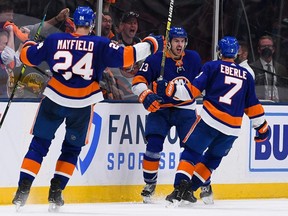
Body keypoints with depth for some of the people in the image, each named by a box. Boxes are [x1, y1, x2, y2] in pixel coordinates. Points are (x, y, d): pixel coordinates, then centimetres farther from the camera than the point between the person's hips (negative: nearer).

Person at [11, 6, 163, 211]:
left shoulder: (54, 39, 2)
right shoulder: (100, 44, -3)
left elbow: (29, 57, 10)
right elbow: (125, 56, -7)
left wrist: (29, 45, 33)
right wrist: (151, 44, 5)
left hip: (54, 100, 1)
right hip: (82, 105, -1)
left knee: (39, 144, 9)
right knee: (72, 149, 17)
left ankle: (23, 189, -3)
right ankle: (55, 193, 8)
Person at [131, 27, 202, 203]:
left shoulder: (193, 58, 0)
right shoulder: (156, 60, -11)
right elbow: (138, 80, -15)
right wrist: (146, 96, -30)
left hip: (186, 109, 2)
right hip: (160, 109, -2)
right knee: (154, 145, -13)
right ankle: (149, 185, 3)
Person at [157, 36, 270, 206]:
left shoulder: (212, 67, 4)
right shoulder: (246, 75, 16)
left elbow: (193, 90, -6)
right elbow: (252, 106, 18)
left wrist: (171, 88, 0)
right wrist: (262, 127, 27)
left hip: (210, 120, -3)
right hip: (232, 128, 4)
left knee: (192, 152, 2)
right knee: (213, 158, 20)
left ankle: (180, 189, -17)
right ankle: (189, 191, 14)